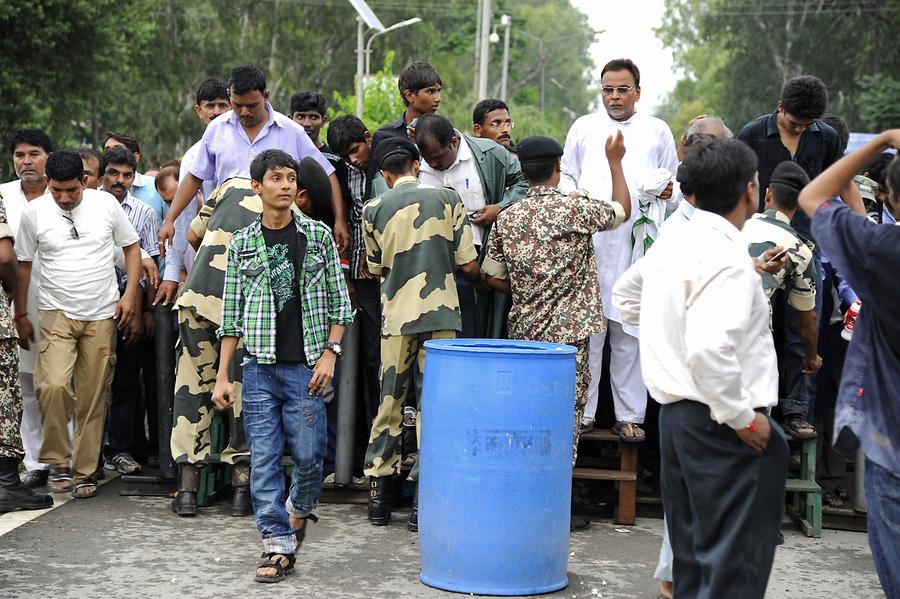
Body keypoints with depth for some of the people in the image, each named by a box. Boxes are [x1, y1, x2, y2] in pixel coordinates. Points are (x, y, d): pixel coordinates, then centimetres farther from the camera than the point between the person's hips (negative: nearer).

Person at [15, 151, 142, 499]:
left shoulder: (106, 203, 0)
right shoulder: (34, 212, -1)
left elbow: (131, 247, 9)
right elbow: (23, 264, 8)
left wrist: (130, 294, -2)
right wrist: (20, 315, 8)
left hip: (102, 315, 1)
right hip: (56, 314, -1)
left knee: (94, 398, 3)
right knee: (54, 385, -21)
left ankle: (84, 472, 14)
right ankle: (58, 461, -3)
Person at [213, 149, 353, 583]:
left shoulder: (318, 236, 4)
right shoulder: (242, 244, 6)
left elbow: (339, 302, 5)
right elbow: (231, 314, 8)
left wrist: (329, 353, -6)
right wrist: (222, 376, 4)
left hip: (305, 367, -1)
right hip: (259, 368, 1)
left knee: (308, 454, 2)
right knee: (264, 459, 0)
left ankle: (299, 510, 32)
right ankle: (279, 546, 9)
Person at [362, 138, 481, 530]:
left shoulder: (374, 210, 5)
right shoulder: (448, 199, 2)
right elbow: (467, 265, 1)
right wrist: (479, 278, 22)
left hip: (396, 315, 1)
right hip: (440, 312, -1)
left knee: (389, 403, 10)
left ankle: (379, 496, 13)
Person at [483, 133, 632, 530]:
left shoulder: (507, 218, 4)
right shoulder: (575, 208, -8)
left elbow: (493, 278, 7)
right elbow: (623, 210, 10)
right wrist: (615, 162, 20)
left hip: (523, 331, 5)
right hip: (568, 332, -4)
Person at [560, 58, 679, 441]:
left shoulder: (657, 131, 17)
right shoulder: (584, 128, 18)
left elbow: (676, 185, 19)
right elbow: (566, 174, 21)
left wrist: (667, 193, -4)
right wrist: (571, 197, 0)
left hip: (636, 245, 0)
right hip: (588, 242, 0)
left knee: (629, 333, 0)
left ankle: (629, 416, 6)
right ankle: (581, 412, 3)